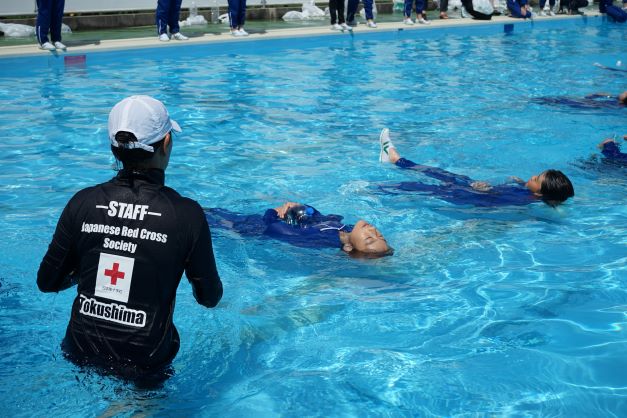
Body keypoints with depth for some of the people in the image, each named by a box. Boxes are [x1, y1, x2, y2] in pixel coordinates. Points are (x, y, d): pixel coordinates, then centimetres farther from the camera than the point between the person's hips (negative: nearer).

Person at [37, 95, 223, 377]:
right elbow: (210, 298, -3)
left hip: (81, 354, 4)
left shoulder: (83, 203, -7)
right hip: (144, 364, -4)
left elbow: (47, 282, 3)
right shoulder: (187, 214, -15)